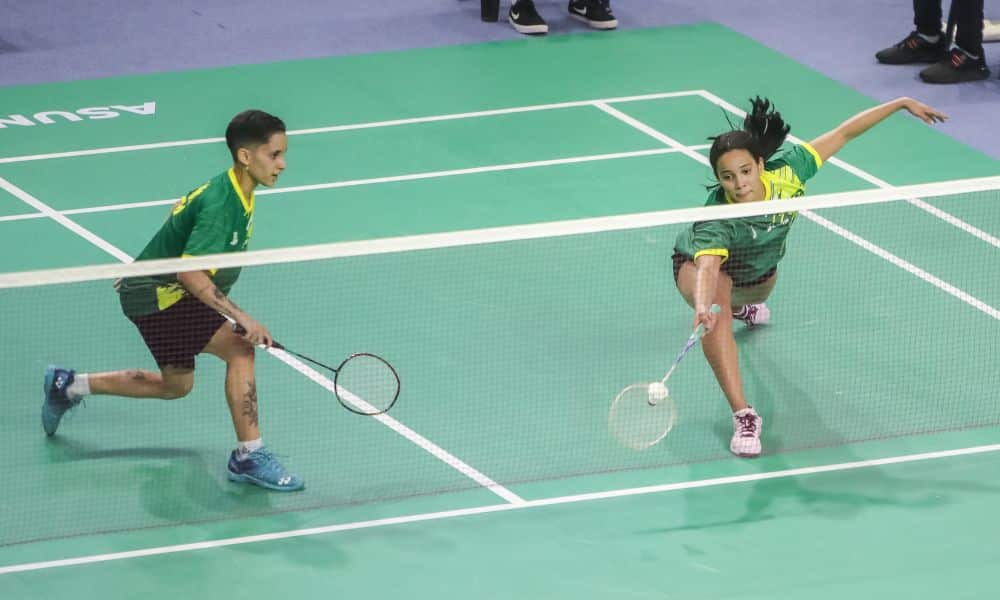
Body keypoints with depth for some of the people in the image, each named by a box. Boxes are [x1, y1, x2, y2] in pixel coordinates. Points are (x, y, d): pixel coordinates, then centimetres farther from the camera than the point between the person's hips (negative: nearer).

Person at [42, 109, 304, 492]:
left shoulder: (234, 192, 2)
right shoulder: (219, 204, -28)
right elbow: (189, 273, -35)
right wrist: (241, 318, -38)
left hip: (160, 288, 10)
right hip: (156, 295, -10)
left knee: (176, 385, 23)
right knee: (239, 348, -22)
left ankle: (67, 386, 35)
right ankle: (249, 456, -18)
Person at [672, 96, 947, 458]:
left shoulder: (786, 172, -35)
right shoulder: (717, 221, -46)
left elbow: (842, 134, -25)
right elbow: (708, 268, -63)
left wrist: (901, 104, -22)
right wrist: (702, 308, -84)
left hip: (759, 269, 6)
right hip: (700, 263, -5)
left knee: (755, 297, 38)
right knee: (717, 313, -38)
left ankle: (740, 306, 78)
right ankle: (743, 416, -36)